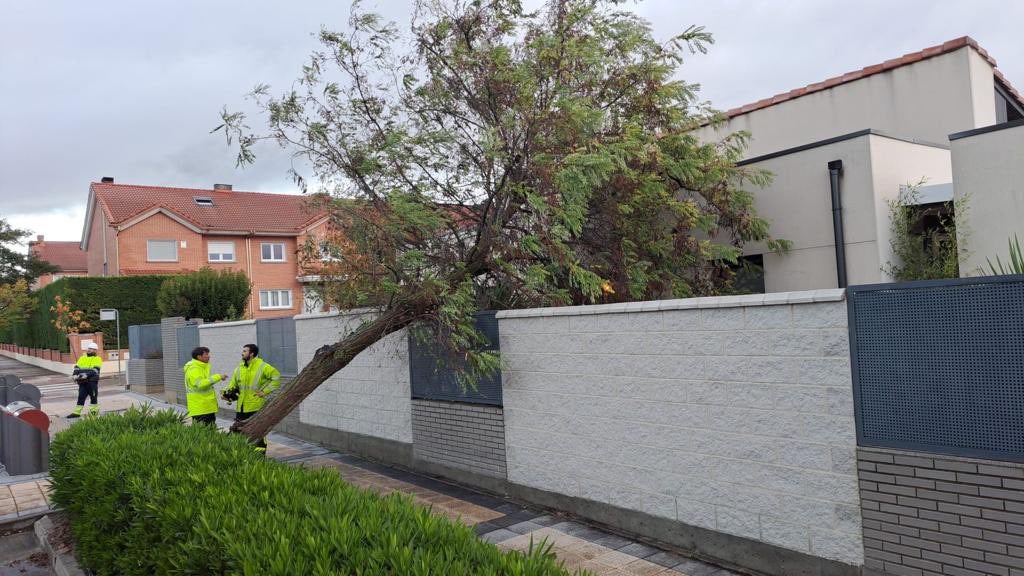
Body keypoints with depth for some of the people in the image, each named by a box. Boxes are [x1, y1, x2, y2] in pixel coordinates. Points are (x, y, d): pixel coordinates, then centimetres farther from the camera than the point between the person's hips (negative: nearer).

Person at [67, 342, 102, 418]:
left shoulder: (97, 359, 1)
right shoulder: (82, 358, 19)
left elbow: (94, 370, -12)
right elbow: (76, 367, 10)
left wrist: (86, 375, -25)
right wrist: (74, 374, -9)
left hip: (92, 381, -5)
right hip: (82, 382, 5)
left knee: (93, 397, 2)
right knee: (81, 397, 4)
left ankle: (94, 411, 14)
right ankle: (77, 412, 5)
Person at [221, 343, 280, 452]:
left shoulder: (262, 367, -9)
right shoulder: (239, 368, 9)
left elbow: (276, 377, -10)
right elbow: (233, 384, 15)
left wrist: (265, 391, -12)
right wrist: (227, 393, -5)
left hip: (257, 406, -6)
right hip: (241, 407, 6)